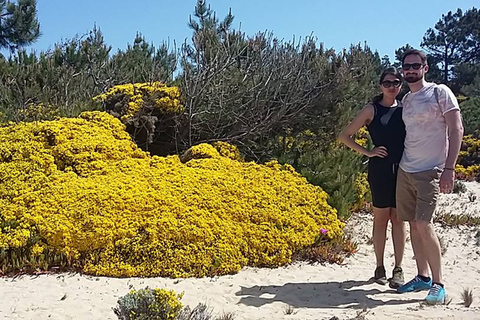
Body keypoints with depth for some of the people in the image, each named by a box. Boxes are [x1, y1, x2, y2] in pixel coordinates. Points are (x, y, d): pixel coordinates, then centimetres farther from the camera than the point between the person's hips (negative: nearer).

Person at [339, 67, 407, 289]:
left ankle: (398, 268, 12)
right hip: (380, 169, -2)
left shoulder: (406, 109, 9)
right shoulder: (372, 110, 1)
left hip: (403, 169, 2)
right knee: (381, 217, 5)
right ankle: (380, 267, 16)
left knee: (398, 218, 5)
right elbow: (344, 136, 2)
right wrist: (367, 152, -4)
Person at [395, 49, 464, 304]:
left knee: (423, 224, -13)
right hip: (405, 170, 6)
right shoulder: (405, 100, 13)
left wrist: (449, 169, -16)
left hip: (430, 171, -6)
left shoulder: (440, 92, -4)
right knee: (413, 224, 7)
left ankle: (438, 283, -1)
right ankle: (422, 277, 18)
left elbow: (456, 130, -8)